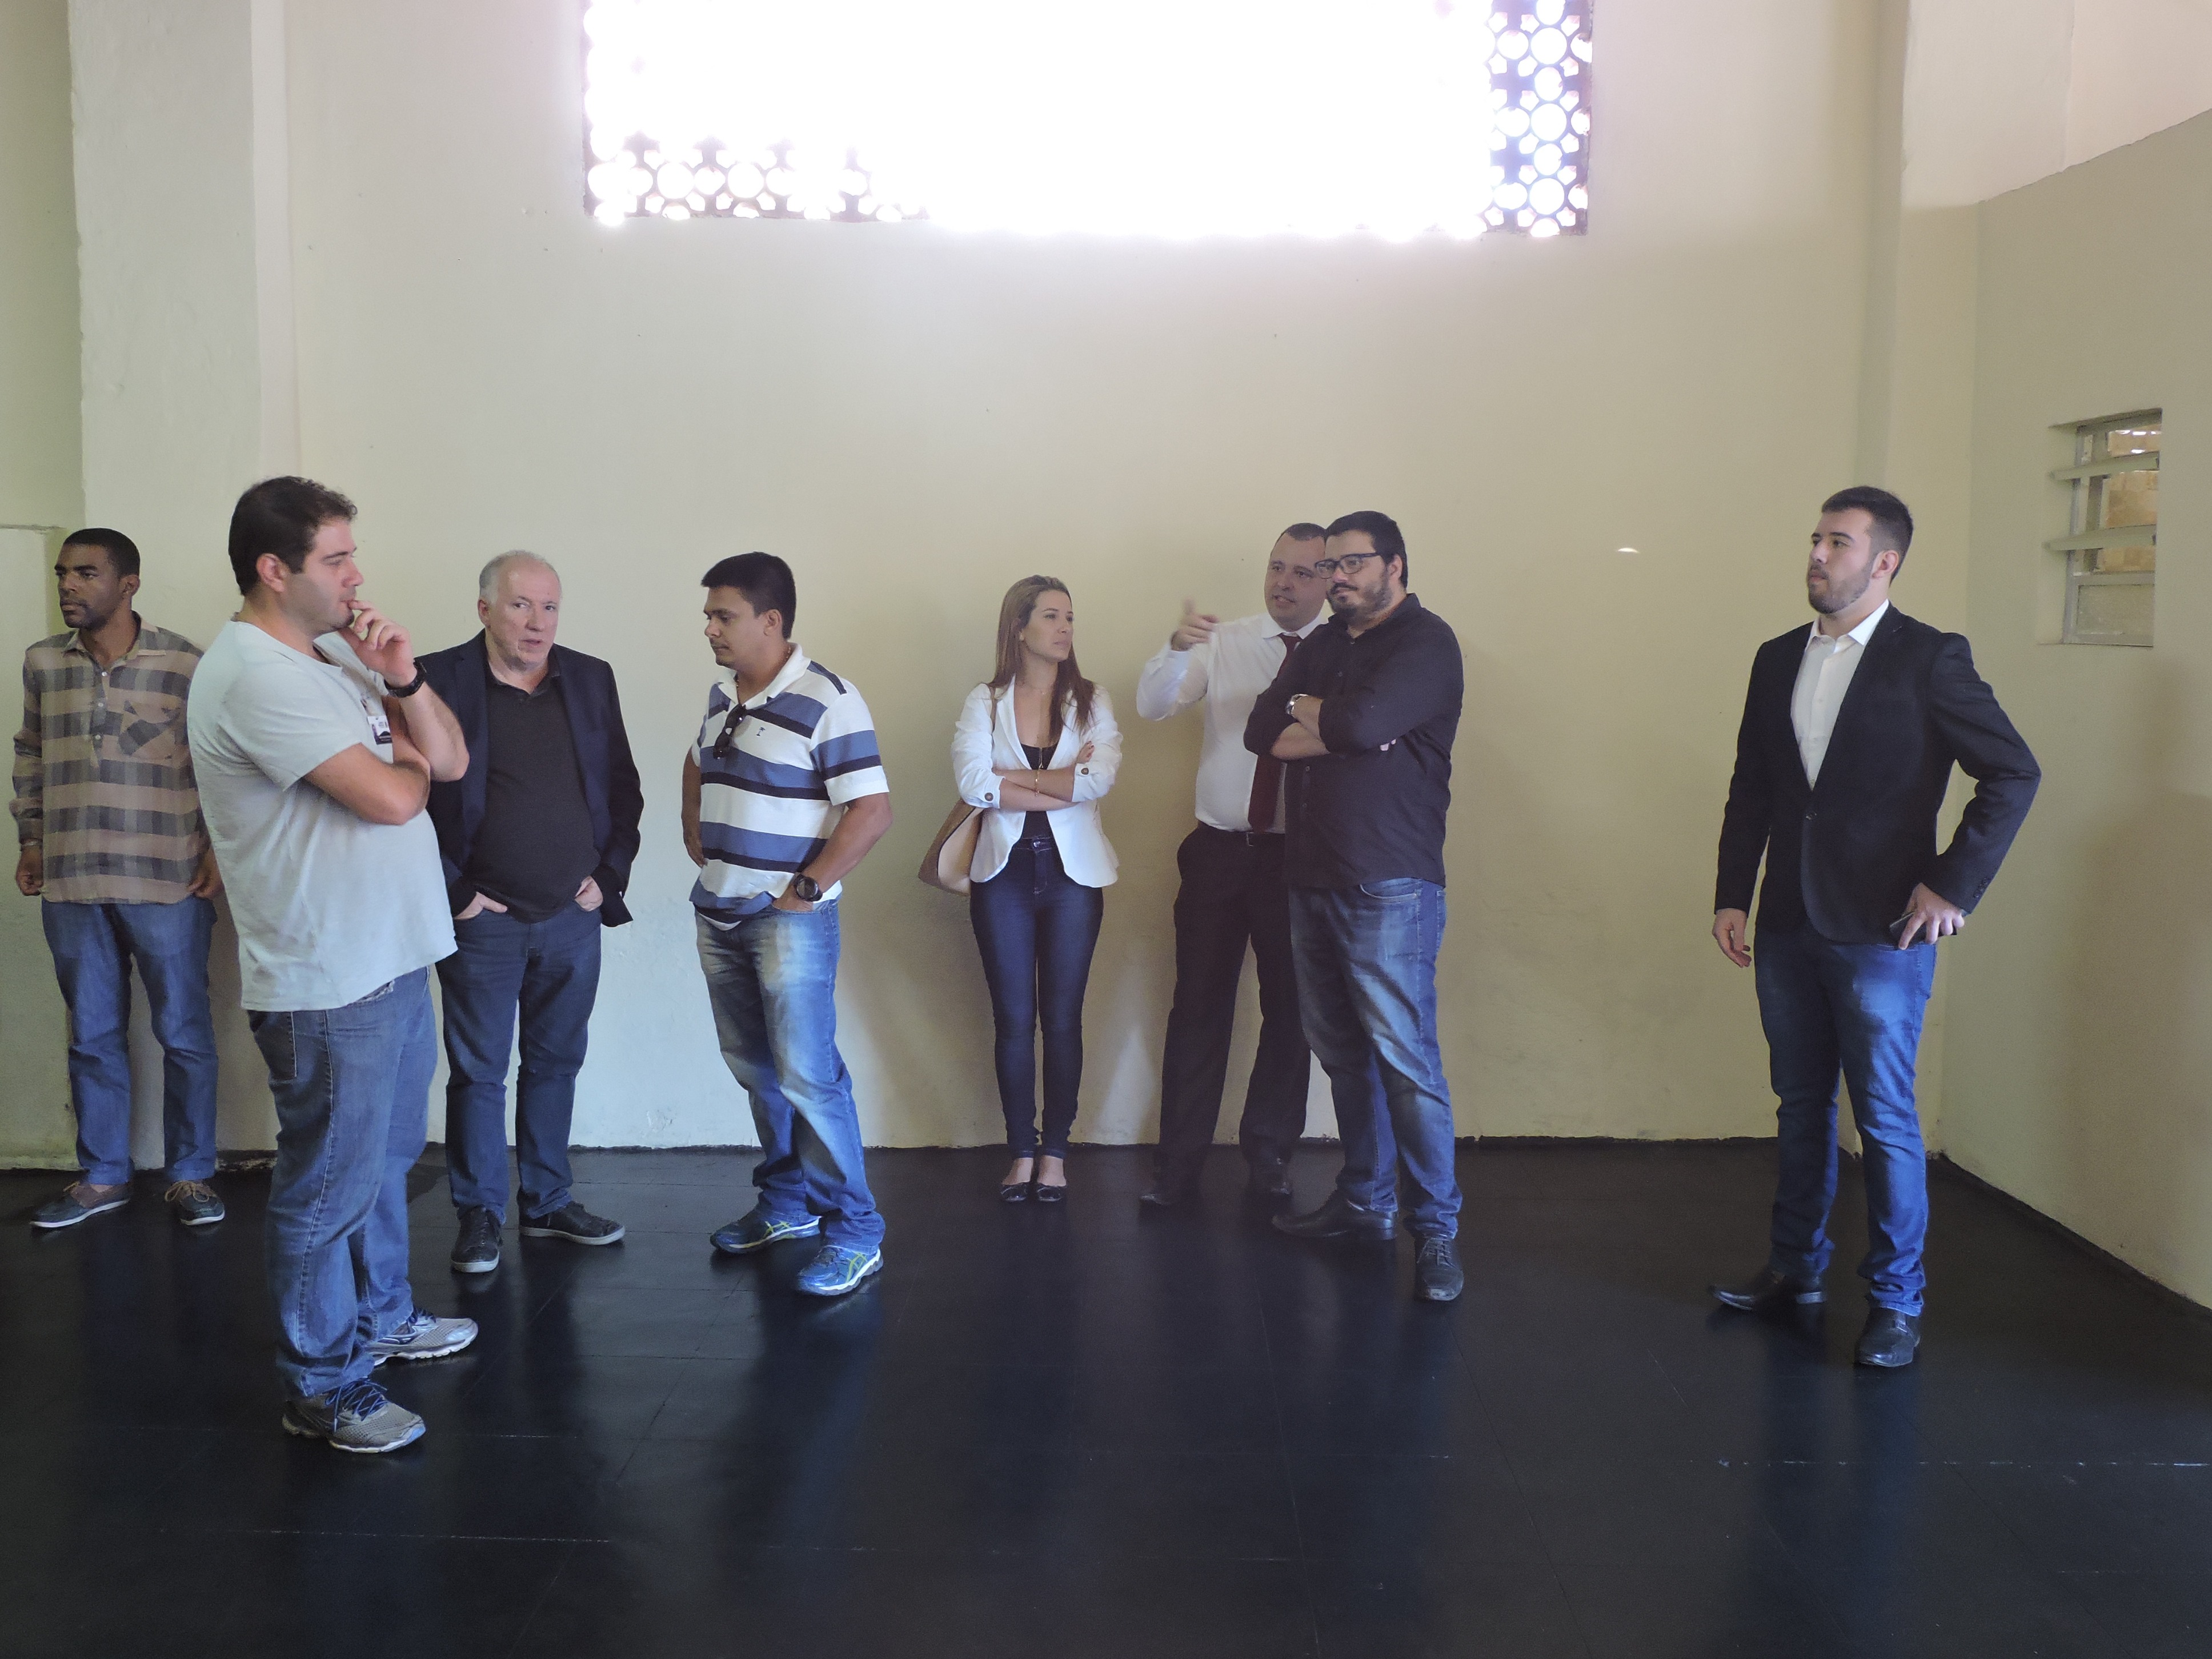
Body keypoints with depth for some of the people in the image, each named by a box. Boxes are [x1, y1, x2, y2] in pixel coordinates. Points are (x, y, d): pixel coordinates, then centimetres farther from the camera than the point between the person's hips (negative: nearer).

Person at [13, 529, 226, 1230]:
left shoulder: (186, 664, -5)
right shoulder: (42, 664, 7)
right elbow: (30, 758, 17)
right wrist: (30, 841, 13)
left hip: (169, 884, -4)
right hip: (71, 887, 4)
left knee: (184, 1034, 5)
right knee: (92, 1037, 13)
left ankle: (190, 1175, 18)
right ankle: (102, 1177, 26)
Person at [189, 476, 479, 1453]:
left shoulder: (336, 656, 11)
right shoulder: (253, 675, -19)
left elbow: (450, 761, 9)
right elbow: (390, 797, -24)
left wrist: (403, 682, -8)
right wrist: (406, 761, -1)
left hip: (393, 957, 9)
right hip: (327, 981, -9)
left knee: (385, 1156, 23)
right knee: (330, 1185, 3)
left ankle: (380, 1317, 40)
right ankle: (320, 1385, 17)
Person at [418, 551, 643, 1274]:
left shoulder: (591, 679, 6)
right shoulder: (437, 681, -7)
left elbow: (623, 789, 11)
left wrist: (609, 875, 3)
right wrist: (451, 892, -8)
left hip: (574, 917, 4)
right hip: (482, 919, -3)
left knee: (556, 1065, 13)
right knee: (478, 1072, 6)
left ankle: (548, 1204, 27)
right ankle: (479, 1215, 21)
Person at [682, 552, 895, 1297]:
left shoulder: (826, 701, -15)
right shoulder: (721, 695, 9)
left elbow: (873, 810, -19)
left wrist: (809, 887, -16)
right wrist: (695, 836, 16)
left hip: (788, 920, -8)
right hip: (719, 913, 8)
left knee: (807, 1074, -7)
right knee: (754, 1068, 15)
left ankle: (854, 1231, 3)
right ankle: (787, 1202, 30)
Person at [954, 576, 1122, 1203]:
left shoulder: (1091, 703, 2)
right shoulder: (985, 703, 1)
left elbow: (1100, 779, -15)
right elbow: (971, 782, -15)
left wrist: (1009, 778, -13)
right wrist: (1060, 788, -14)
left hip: (1072, 874, 0)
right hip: (1005, 873, 0)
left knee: (1062, 1016, 6)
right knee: (1013, 1019, 6)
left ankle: (1055, 1153, 18)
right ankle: (1021, 1152, 18)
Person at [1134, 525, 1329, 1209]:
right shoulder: (1223, 643, 3)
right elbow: (1152, 705, -7)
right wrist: (1176, 648, -26)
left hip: (1300, 854, -1)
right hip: (1219, 851, 1)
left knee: (1290, 1011, 10)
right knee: (1198, 1010, 5)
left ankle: (1270, 1158, 26)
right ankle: (1177, 1164, 16)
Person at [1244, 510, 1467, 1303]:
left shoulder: (1425, 641, -5)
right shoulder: (1321, 647, 17)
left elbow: (1363, 720, -20)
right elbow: (1263, 732, 5)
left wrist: (1308, 711, 0)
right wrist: (1344, 732, -10)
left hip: (1390, 887, -7)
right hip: (1314, 881, 7)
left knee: (1404, 1058, -8)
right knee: (1343, 1052, 12)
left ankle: (1438, 1229, 1)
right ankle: (1365, 1202, 25)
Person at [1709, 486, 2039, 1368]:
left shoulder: (1929, 659, -6)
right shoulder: (1778, 659, 10)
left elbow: (2013, 773, -6)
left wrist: (1954, 884, -11)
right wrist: (1731, 895, 7)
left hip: (1882, 930, -5)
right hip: (1789, 928, 5)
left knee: (1884, 1118, 0)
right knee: (1800, 1104, 15)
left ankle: (1895, 1299, 13)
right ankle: (1795, 1265, 29)